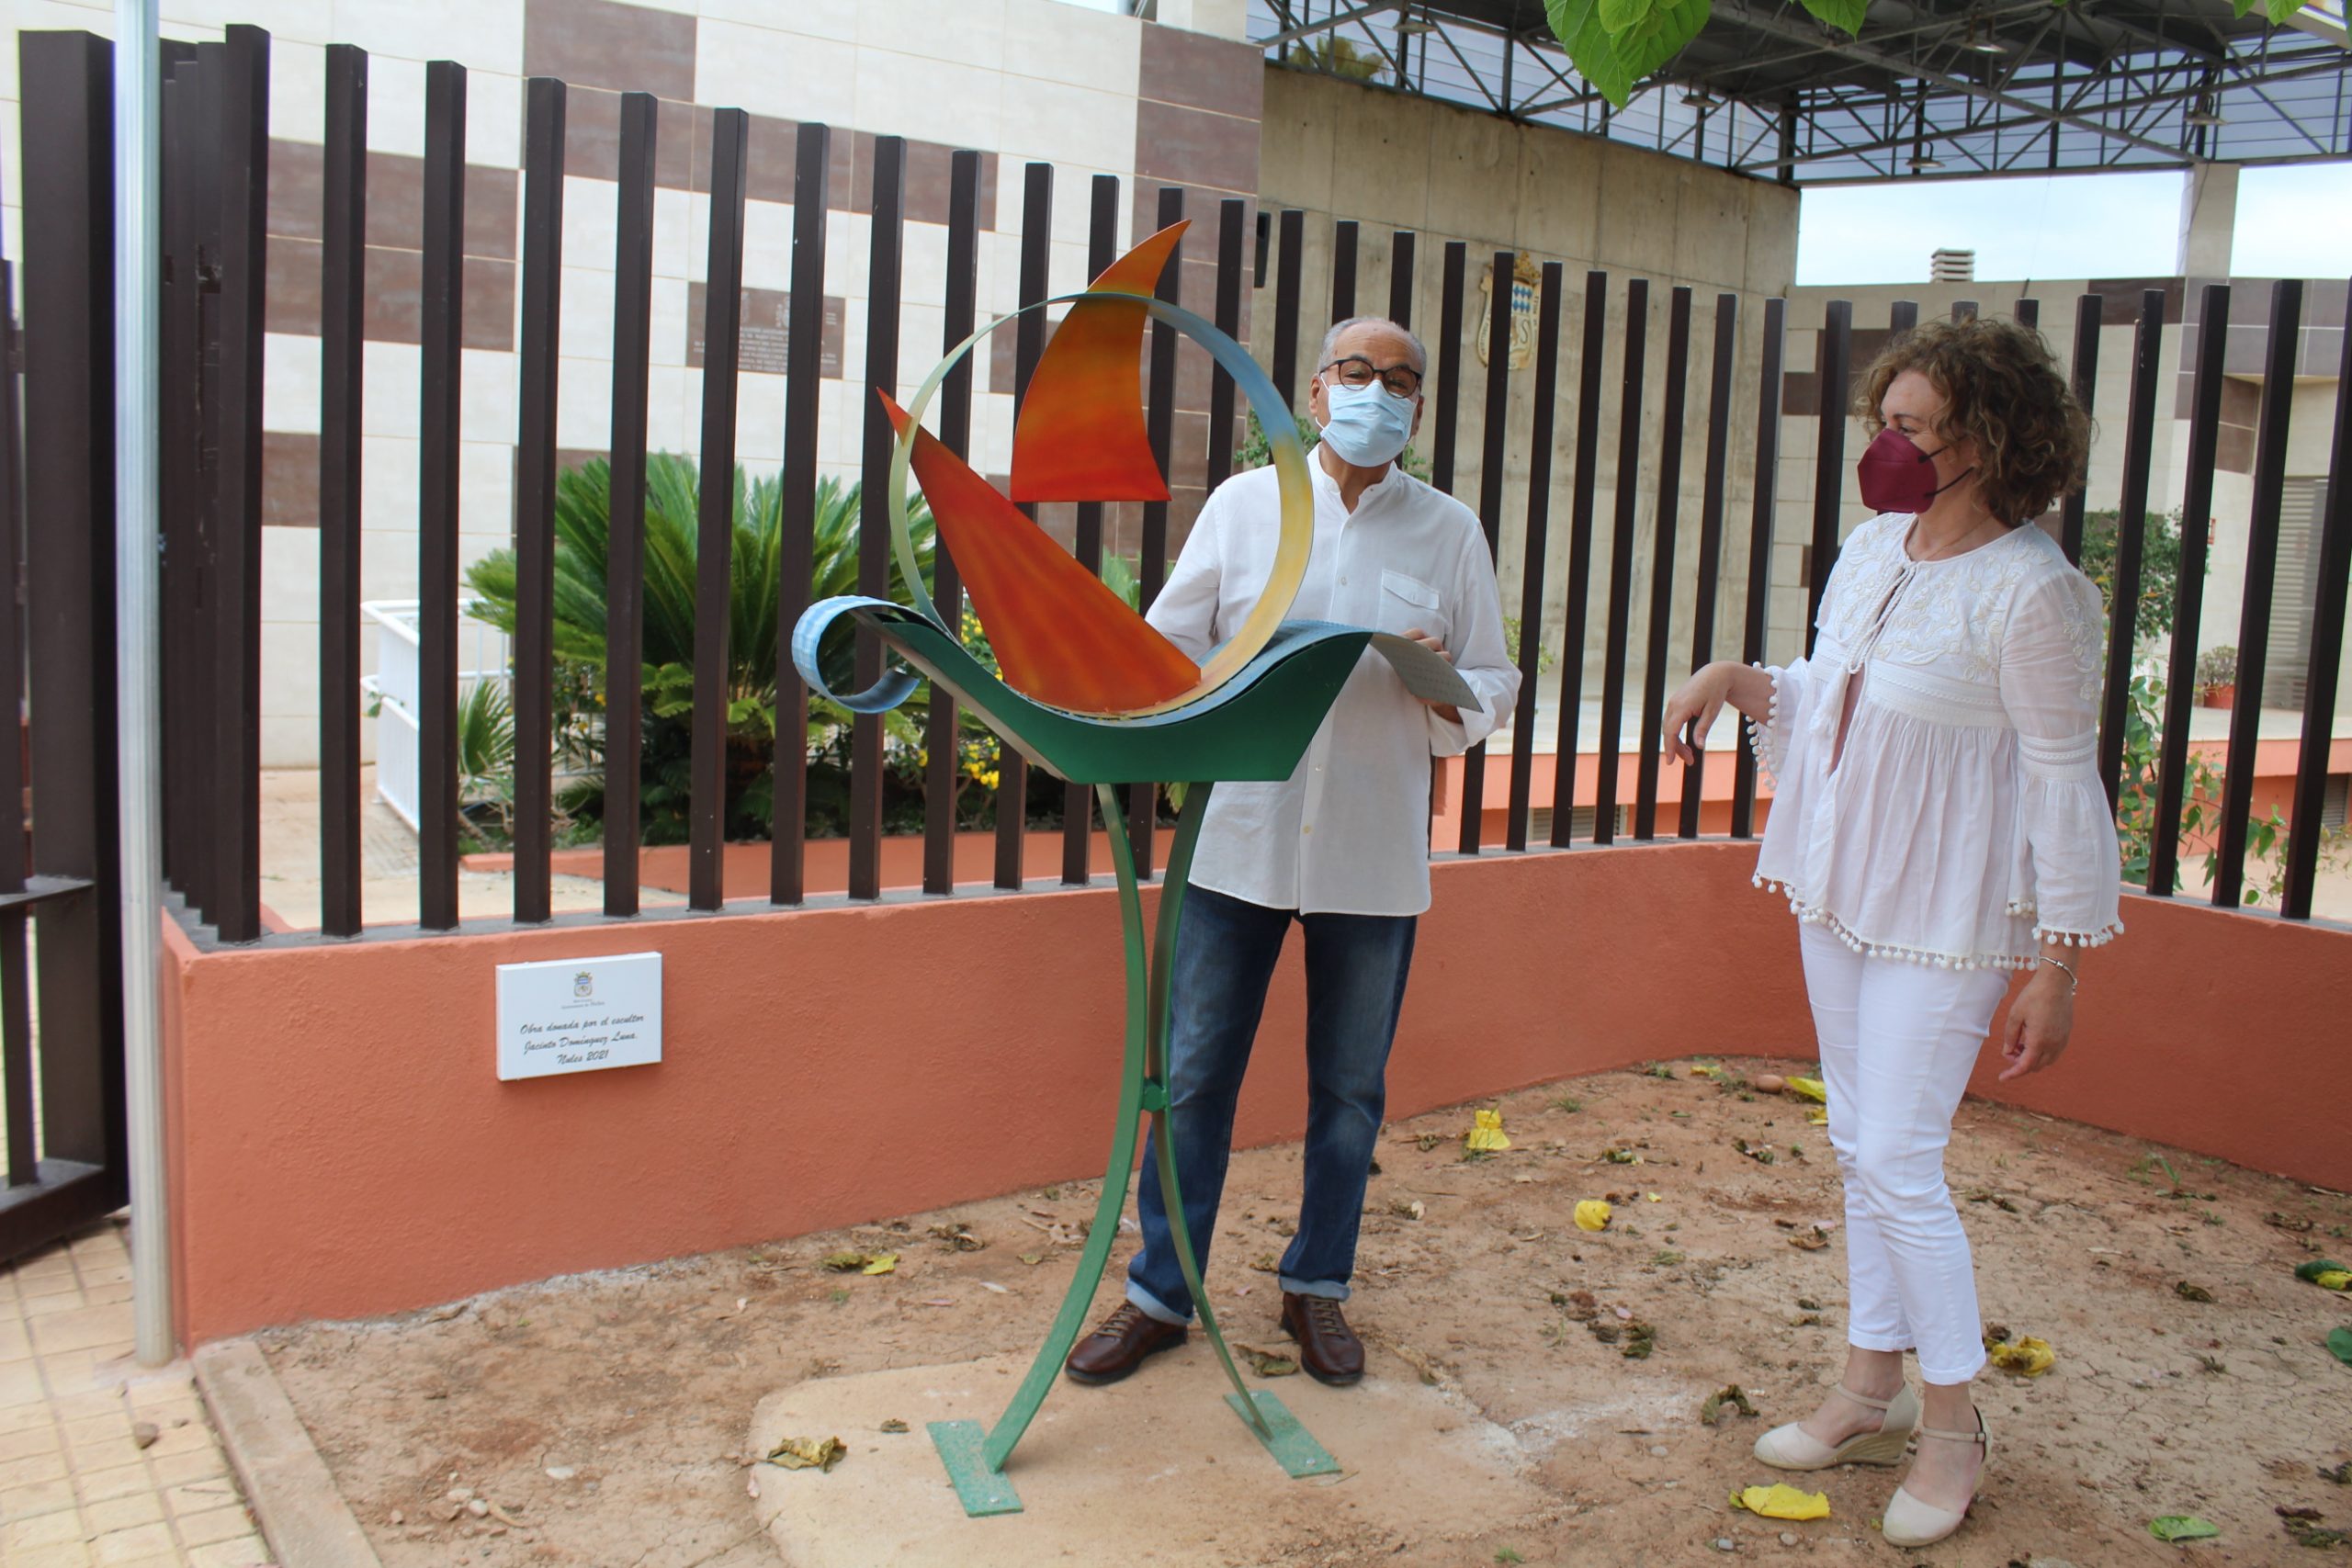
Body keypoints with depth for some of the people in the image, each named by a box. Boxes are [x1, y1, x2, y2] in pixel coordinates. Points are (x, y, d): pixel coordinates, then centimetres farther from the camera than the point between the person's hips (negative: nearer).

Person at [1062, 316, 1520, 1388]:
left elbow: (1493, 688, 7)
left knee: (1350, 1086, 12)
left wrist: (1443, 685, -14)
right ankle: (1160, 1292, 21)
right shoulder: (1243, 504, 3)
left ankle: (1316, 1286, 31)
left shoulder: (1449, 533, 5)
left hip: (1374, 854, 1)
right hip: (1242, 835, -1)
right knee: (1193, 1073, 5)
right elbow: (1170, 646, 3)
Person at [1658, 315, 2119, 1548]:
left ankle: (1954, 1421, 17)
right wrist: (1737, 682, 0)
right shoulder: (1870, 548, 4)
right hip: (1840, 892, 8)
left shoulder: (2033, 591, -18)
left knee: (1899, 1160, -4)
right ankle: (1872, 1389, 31)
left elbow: (2063, 779, -15)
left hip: (1946, 916, -7)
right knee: (1860, 1147, 15)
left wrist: (2060, 962, -13)